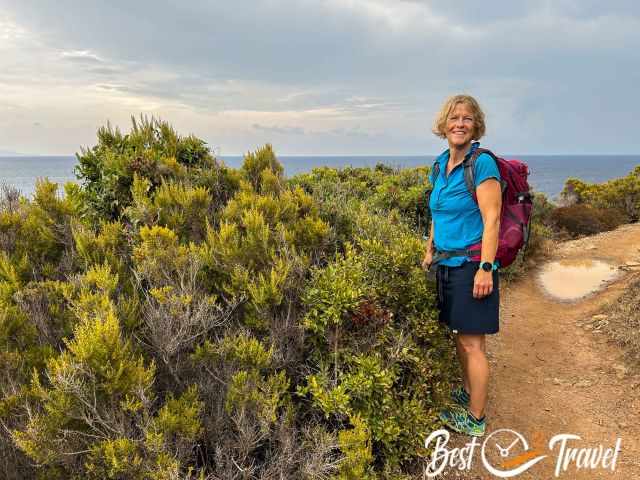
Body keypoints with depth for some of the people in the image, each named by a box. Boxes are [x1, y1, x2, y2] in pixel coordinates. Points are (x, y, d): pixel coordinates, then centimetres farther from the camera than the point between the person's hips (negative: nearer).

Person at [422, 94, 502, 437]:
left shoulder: (482, 163, -13)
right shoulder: (441, 164, 9)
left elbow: (491, 220, -17)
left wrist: (486, 268, -21)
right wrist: (430, 251, 19)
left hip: (472, 264, -7)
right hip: (447, 263, 7)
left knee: (472, 342, 1)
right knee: (459, 334, 19)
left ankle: (476, 419, 15)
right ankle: (468, 392, 38)